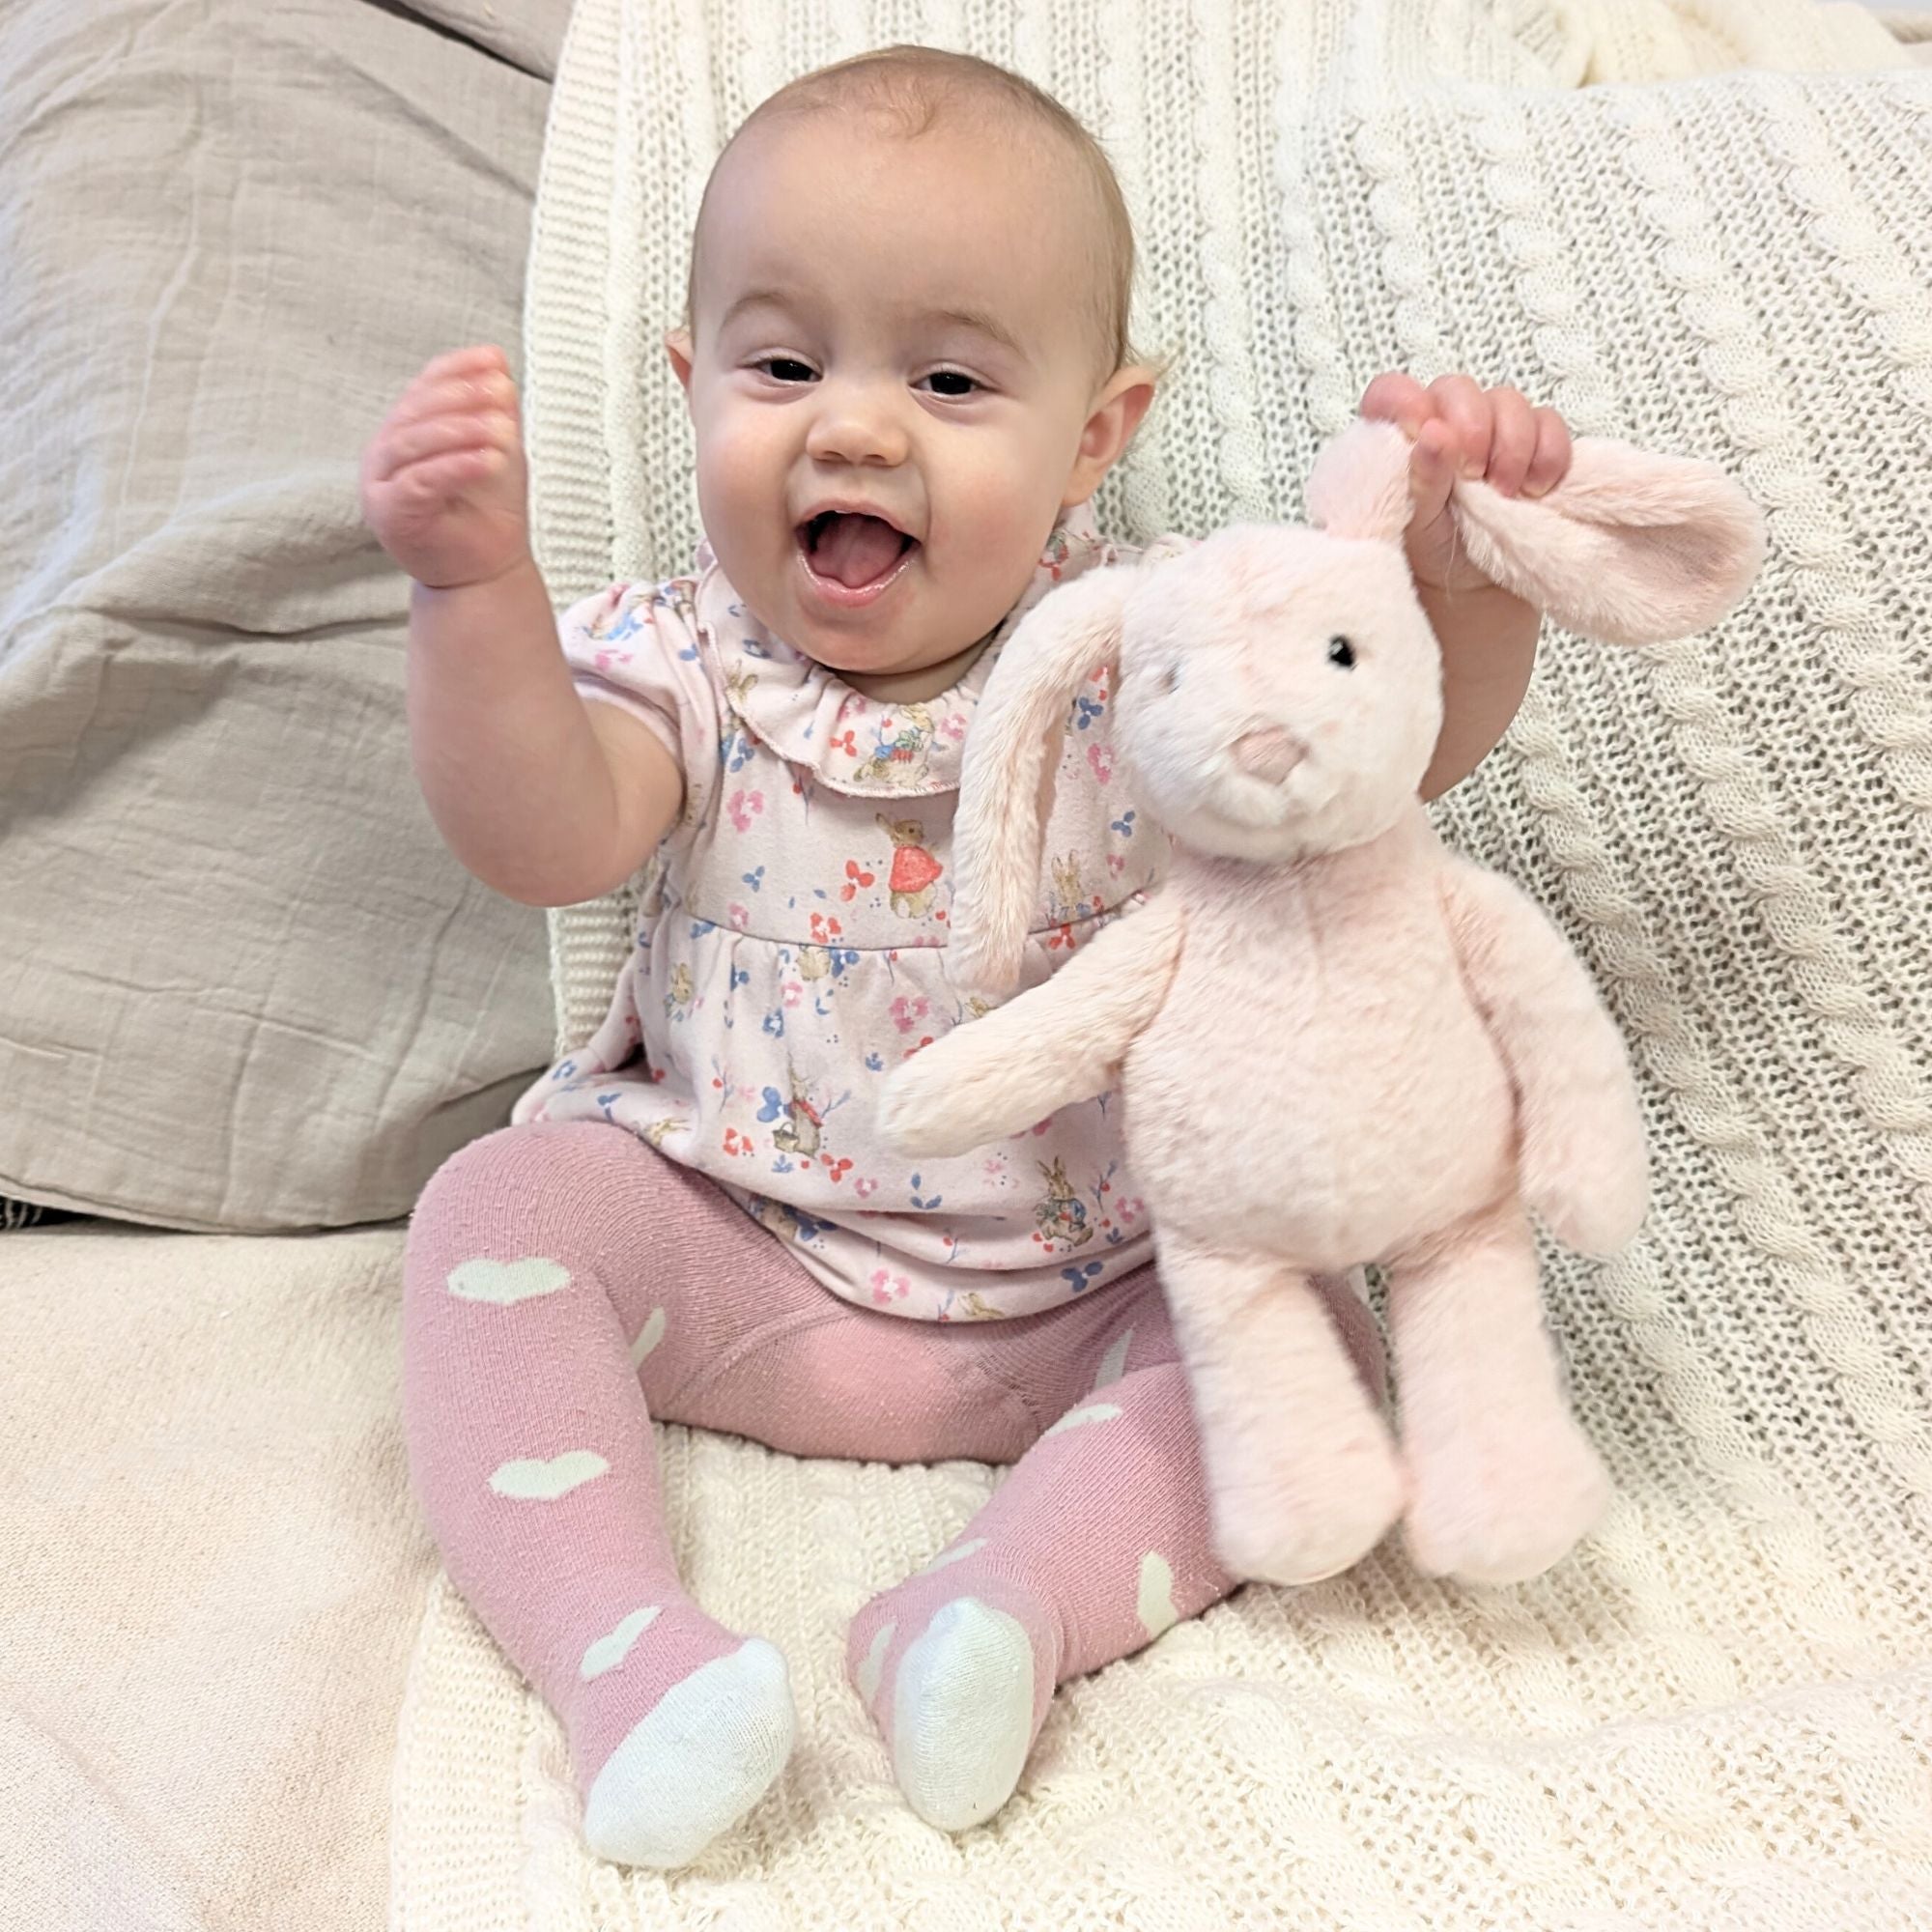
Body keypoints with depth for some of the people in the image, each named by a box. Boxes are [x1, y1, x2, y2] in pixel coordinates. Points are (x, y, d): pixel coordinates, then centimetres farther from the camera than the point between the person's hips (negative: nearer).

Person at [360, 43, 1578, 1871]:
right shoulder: (693, 668, -9)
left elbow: (1409, 735, -12)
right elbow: (547, 841, -27)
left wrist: (1459, 550, -32)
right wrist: (473, 584, -43)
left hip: (1080, 1293, 0)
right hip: (730, 1254, 1)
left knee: (1303, 1331, -20)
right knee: (495, 1209, -20)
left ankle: (1017, 1598, -30)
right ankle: (620, 1645, -27)